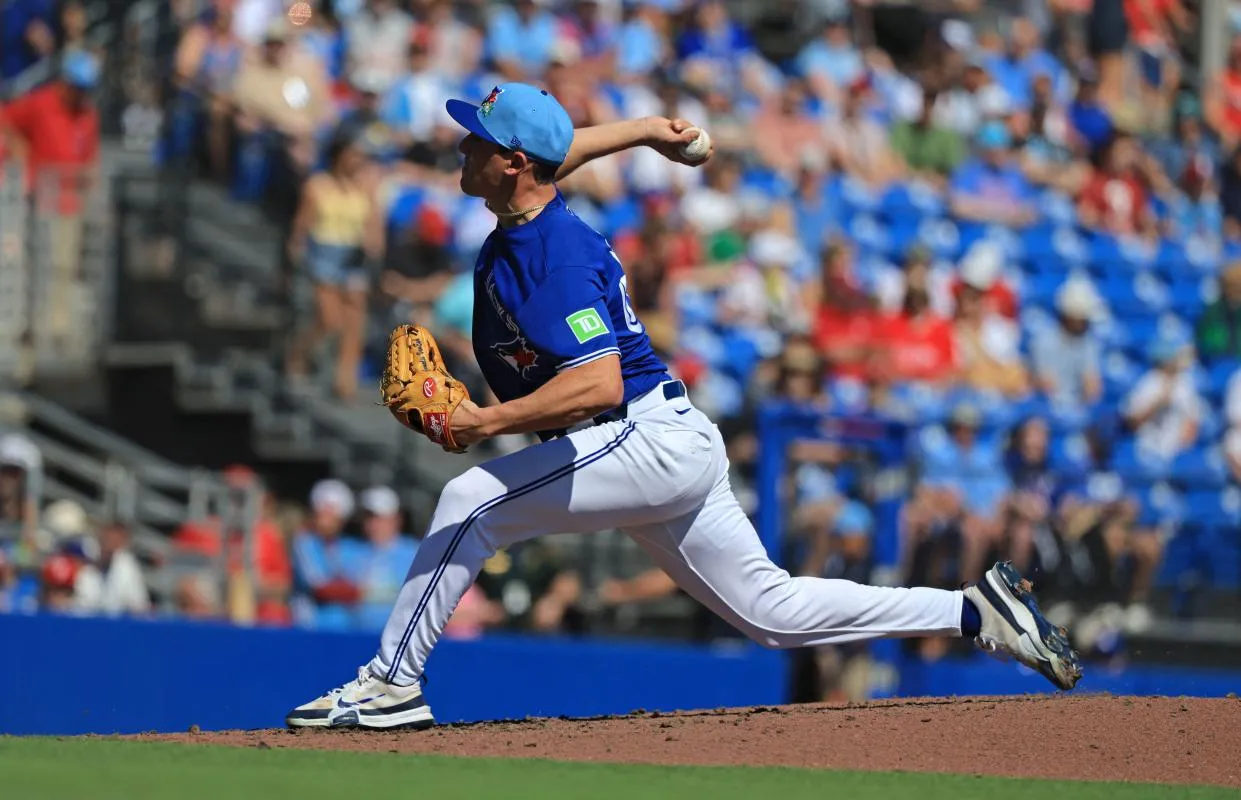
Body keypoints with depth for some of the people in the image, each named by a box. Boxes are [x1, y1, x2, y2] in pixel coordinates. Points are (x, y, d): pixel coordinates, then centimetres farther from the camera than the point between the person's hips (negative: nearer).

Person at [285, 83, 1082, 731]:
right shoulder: (520, 224, 7)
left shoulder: (557, 257, -22)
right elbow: (558, 152, 30)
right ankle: (980, 612, 12)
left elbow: (600, 384, -32)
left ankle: (391, 683, -11)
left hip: (651, 438, -11)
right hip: (671, 450, 11)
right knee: (772, 609, 12)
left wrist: (489, 421, -34)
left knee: (471, 501, -15)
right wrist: (646, 130, 32)